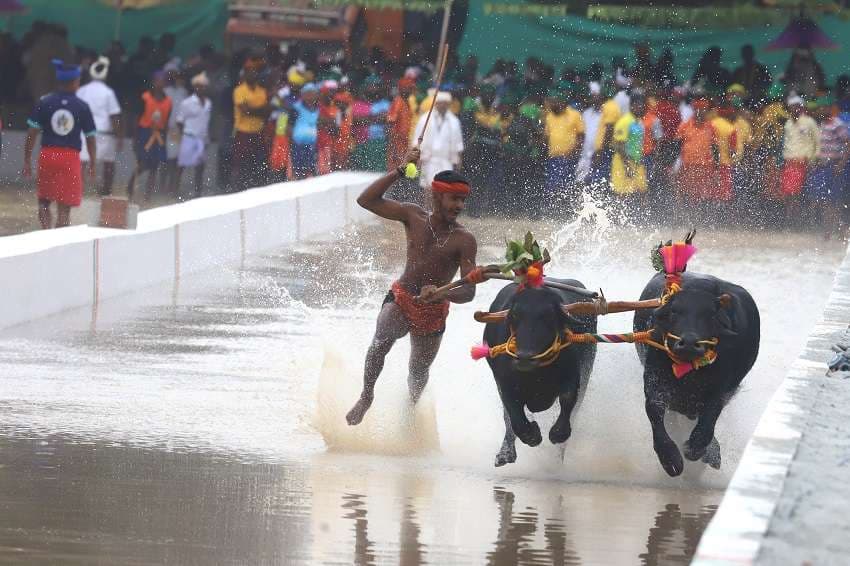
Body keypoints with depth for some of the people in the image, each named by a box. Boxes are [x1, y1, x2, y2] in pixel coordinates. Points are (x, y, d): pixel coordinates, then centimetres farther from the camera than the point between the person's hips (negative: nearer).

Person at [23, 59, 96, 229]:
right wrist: (93, 164, 12)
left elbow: (32, 134, -2)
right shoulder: (82, 107, -2)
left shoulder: (44, 103, -1)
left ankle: (47, 233, -8)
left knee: (44, 202, 13)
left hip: (47, 155, 1)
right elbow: (91, 138, 2)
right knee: (64, 207, 4)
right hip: (71, 158, -1)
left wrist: (27, 161, 3)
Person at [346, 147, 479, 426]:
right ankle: (366, 396, -8)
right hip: (400, 298, 0)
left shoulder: (464, 240, -15)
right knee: (381, 342, -28)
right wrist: (400, 171, -18)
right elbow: (366, 200, -10)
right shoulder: (414, 217, -7)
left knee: (419, 371, 13)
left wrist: (442, 294, -42)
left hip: (433, 312, 0)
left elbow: (469, 290, -20)